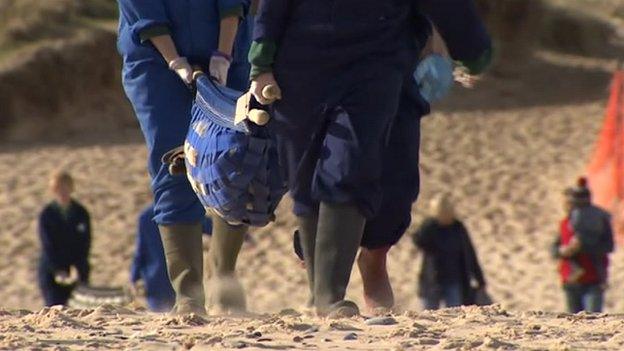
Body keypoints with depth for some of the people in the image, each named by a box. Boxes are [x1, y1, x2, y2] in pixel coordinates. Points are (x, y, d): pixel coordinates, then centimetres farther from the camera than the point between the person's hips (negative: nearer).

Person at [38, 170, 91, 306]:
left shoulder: (81, 213, 4)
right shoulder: (47, 214, -1)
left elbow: (85, 244, -1)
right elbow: (47, 245, -7)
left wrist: (77, 269, -15)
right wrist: (58, 271, -18)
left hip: (78, 274, 1)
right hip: (51, 273, -1)